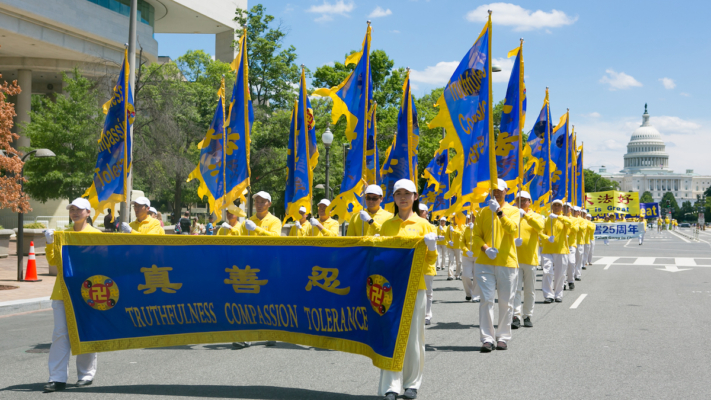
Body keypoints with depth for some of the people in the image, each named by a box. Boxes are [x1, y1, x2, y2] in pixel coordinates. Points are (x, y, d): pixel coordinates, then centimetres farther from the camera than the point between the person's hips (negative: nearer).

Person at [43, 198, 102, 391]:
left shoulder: (96, 234, 3)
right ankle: (58, 378, -2)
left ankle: (86, 374, 16)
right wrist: (50, 244, -5)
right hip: (62, 290, 3)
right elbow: (53, 261, 9)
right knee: (60, 333, -3)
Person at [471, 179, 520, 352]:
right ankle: (487, 339, -3)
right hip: (485, 263, 1)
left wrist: (499, 212, -22)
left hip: (507, 262, -1)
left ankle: (503, 337, 15)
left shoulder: (513, 210, 6)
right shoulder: (484, 212, 11)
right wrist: (485, 248, -11)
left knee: (506, 302, 4)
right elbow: (477, 235, 7)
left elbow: (513, 229, -13)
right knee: (486, 300, -6)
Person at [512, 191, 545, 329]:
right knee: (516, 289, -8)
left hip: (530, 259, 0)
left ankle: (527, 316, 16)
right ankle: (516, 316, -10)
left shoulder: (536, 216, 5)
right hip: (515, 259, 0)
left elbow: (540, 226, -18)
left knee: (530, 290, 7)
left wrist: (525, 215, -28)